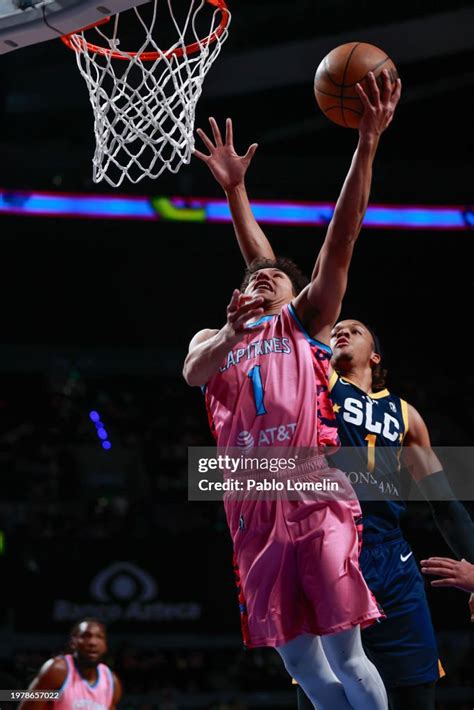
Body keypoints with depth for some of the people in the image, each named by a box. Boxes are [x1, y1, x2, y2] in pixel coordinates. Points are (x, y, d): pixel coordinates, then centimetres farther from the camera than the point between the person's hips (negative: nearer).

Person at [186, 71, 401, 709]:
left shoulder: (305, 321, 14)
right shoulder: (211, 339, 22)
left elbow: (342, 238, 2)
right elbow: (192, 371, -3)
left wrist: (368, 142, -8)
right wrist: (231, 333, -26)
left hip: (315, 496, -3)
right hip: (253, 512, 3)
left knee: (344, 655, -7)